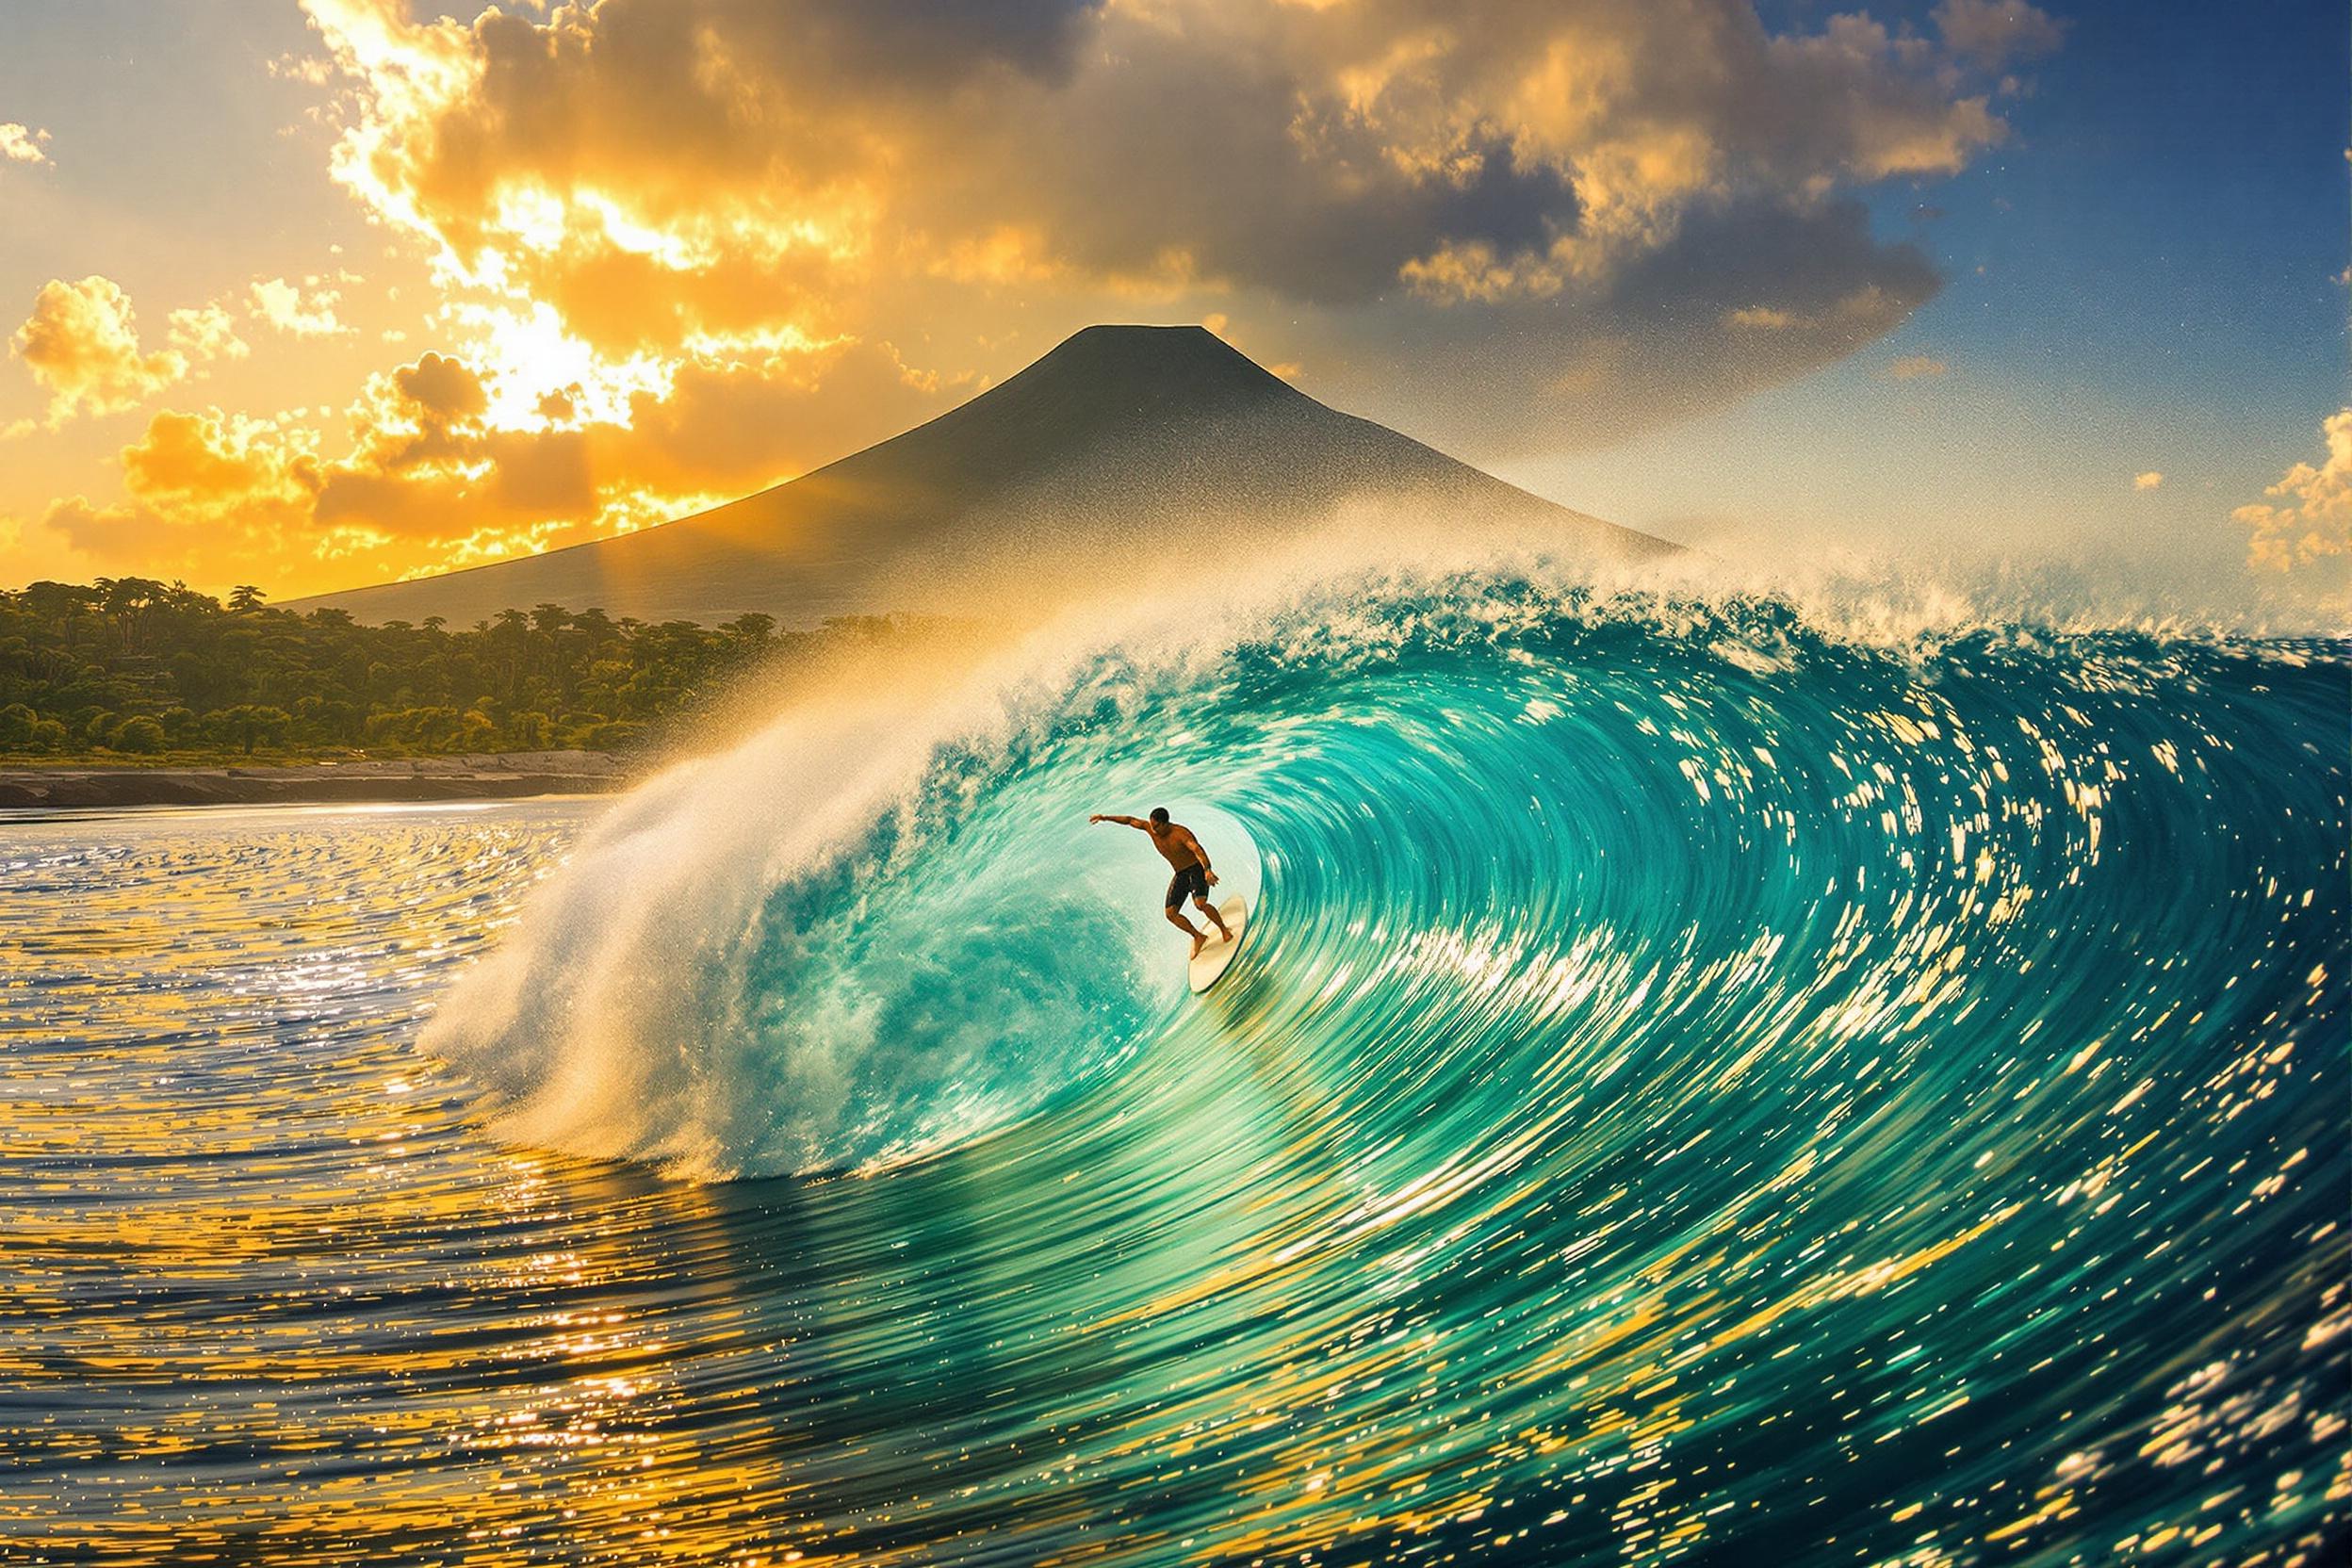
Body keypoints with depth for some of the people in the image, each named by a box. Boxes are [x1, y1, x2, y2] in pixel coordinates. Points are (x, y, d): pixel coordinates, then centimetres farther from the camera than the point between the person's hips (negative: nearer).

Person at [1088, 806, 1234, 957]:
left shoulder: (1180, 833, -28)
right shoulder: (1151, 828, -7)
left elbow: (1198, 850, -43)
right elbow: (1130, 820, 9)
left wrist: (1207, 870, -59)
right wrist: (1106, 817, 11)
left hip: (1197, 869, -7)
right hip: (1180, 875, 7)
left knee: (1200, 903, -30)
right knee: (1171, 913, -5)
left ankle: (1224, 930, -9)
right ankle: (1198, 937, 11)